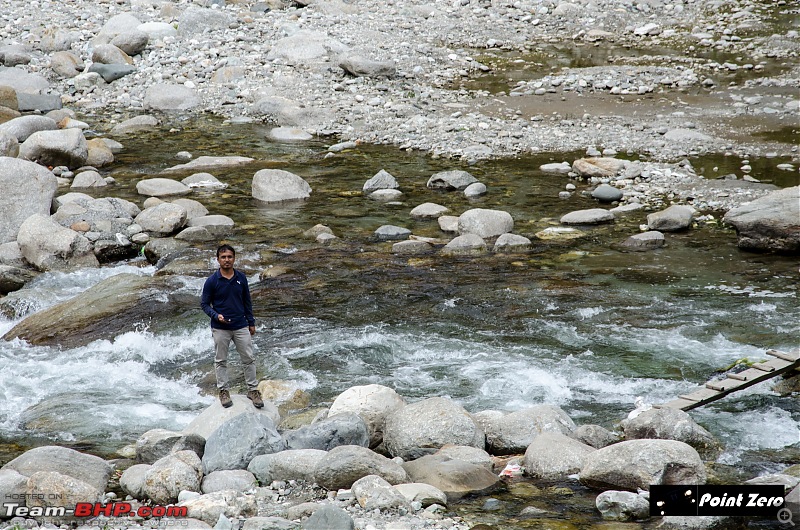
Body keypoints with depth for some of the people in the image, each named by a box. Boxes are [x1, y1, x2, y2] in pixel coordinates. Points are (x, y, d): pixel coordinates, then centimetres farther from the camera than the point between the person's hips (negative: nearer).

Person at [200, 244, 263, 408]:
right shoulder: (212, 281, -9)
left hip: (241, 326, 2)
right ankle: (223, 391, 20)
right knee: (221, 361, 8)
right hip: (220, 329, -2)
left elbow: (247, 301, 10)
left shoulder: (241, 278, 0)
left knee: (248, 359, 4)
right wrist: (216, 316, -20)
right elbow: (204, 303, -3)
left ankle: (252, 390, 15)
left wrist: (251, 322, 11)